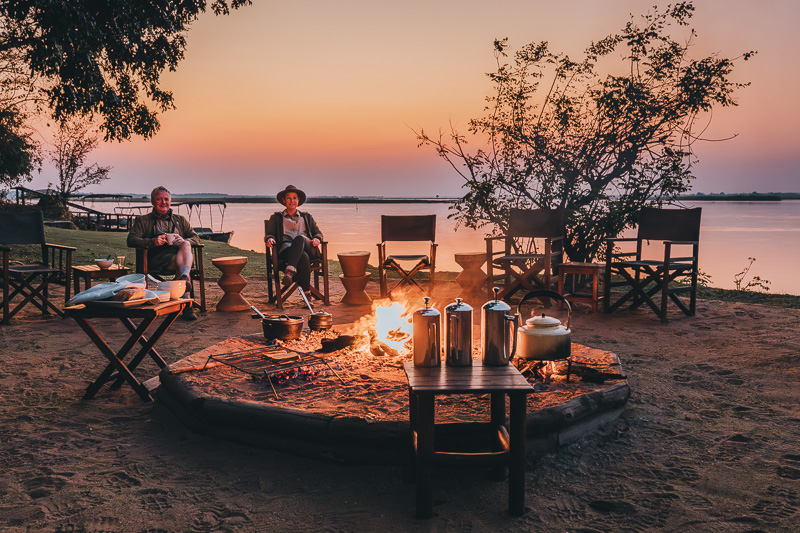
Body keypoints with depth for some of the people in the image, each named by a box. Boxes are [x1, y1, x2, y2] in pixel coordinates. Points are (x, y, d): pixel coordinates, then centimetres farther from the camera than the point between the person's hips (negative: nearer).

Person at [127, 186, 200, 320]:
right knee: (180, 263, -35)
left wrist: (183, 241, -4)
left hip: (181, 253, 2)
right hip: (157, 257, -2)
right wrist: (152, 242, -12)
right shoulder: (143, 220, 22)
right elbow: (131, 240, 7)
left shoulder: (180, 220, 31)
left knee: (185, 245, -35)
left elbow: (196, 238, 21)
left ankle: (184, 276, -58)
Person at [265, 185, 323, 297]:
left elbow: (318, 233, 26)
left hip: (307, 248, 1)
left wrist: (316, 239, -1)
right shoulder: (276, 217, 27)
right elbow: (269, 234, 17)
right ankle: (306, 294, -48)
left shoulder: (307, 217, 33)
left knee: (299, 238, -40)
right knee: (303, 257, -40)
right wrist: (270, 239, -11)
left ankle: (289, 271, -58)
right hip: (285, 249, -1)